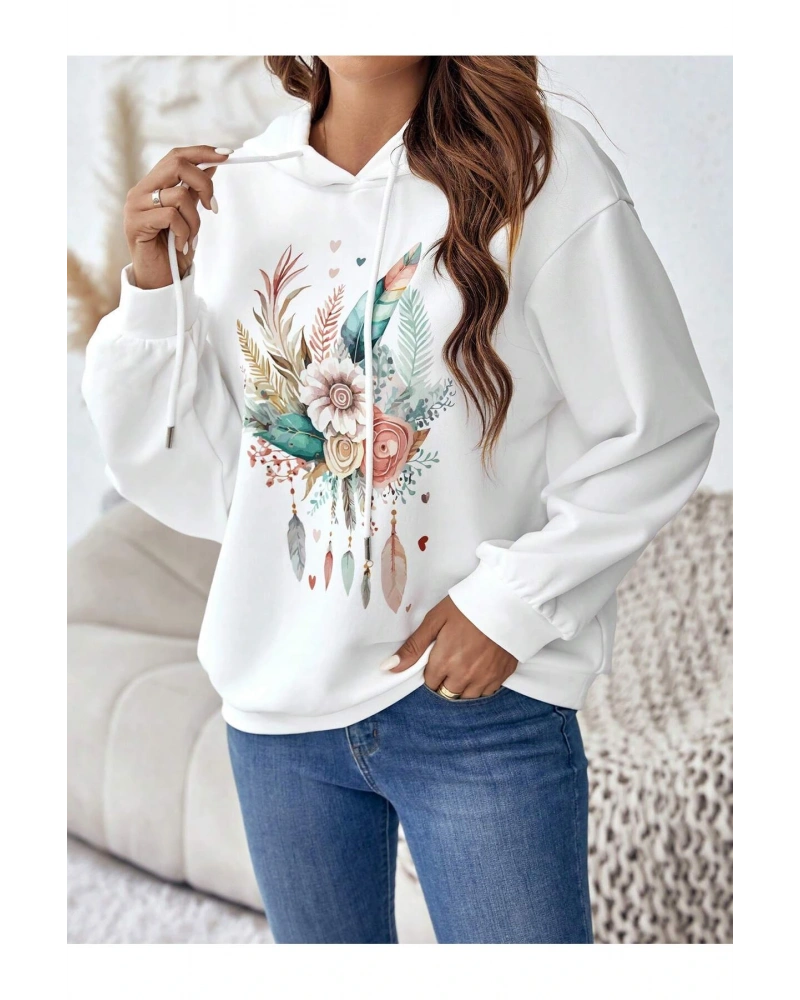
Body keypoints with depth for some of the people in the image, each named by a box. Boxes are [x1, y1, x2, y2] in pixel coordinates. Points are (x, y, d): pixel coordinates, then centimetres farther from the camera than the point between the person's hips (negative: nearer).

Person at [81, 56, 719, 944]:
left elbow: (660, 432, -6)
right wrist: (154, 286, -10)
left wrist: (515, 597, -12)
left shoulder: (540, 168, -9)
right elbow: (179, 478, 3)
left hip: (484, 702, -3)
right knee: (322, 954, 21)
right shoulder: (230, 191, 0)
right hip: (275, 702, 4)